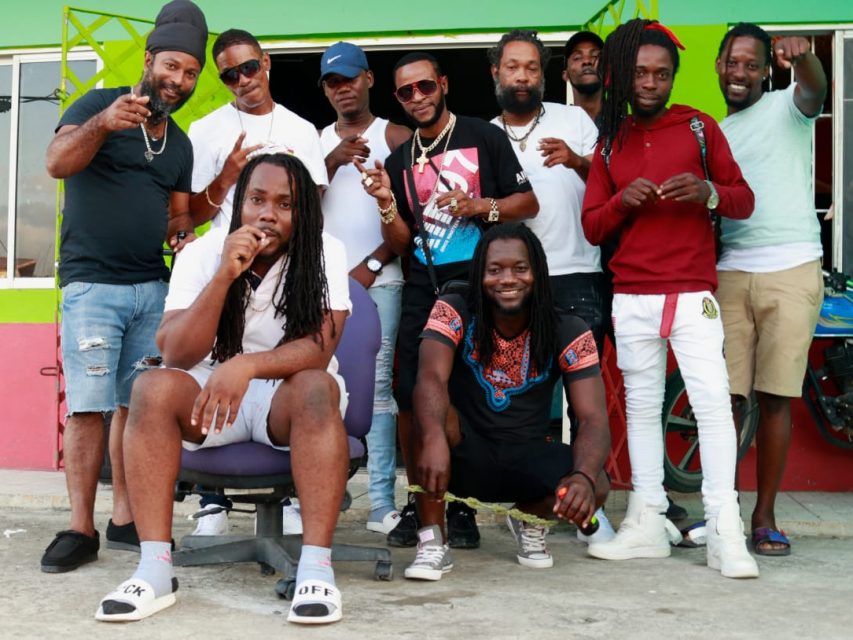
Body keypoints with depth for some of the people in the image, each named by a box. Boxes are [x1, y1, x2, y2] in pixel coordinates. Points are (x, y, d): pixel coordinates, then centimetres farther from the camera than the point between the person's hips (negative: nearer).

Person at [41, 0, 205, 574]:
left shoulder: (180, 145, 17)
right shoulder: (100, 103, 1)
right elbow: (57, 164, -14)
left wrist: (182, 231, -3)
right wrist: (102, 125, -31)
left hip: (153, 287, 5)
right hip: (92, 284, -5)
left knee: (137, 405, 3)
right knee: (88, 407, -9)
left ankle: (125, 519, 11)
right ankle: (81, 529, -3)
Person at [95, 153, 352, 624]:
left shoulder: (325, 253, -10)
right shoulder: (201, 253, -6)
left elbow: (319, 350, -21)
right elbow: (175, 356, -17)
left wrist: (247, 364, -39)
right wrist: (225, 276, -27)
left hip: (288, 397, -1)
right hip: (211, 393, 2)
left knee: (316, 387, -34)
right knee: (152, 387, -27)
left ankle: (316, 567, -36)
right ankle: (155, 568, -29)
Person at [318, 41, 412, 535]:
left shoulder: (396, 137, 5)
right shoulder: (316, 141, 17)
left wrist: (372, 265, -7)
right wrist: (332, 161, -9)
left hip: (379, 279, -3)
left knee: (377, 386, -6)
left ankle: (382, 503, -6)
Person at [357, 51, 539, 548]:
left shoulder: (484, 137, 5)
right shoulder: (399, 161, 14)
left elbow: (528, 204, 3)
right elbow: (400, 243, 11)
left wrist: (479, 205, -13)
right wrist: (387, 203, -8)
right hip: (423, 289, 3)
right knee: (411, 399, -3)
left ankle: (463, 508, 11)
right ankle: (417, 504, 11)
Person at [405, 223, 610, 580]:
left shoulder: (568, 333, -10)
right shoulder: (455, 313, -13)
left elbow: (593, 419, -18)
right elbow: (430, 378, -31)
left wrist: (585, 477, -40)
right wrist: (434, 438, -54)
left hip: (528, 456, 2)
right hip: (466, 454, -1)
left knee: (595, 487, -27)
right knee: (433, 412, -32)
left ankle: (529, 521, 10)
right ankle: (432, 542, -17)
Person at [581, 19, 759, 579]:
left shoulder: (700, 127, 6)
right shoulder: (610, 143, 13)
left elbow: (744, 200, 5)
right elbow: (592, 228, 11)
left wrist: (708, 192, -16)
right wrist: (622, 200, -10)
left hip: (693, 296, -3)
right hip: (632, 299, 3)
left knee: (714, 402, -11)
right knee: (642, 407, 6)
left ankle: (725, 532, -7)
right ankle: (647, 525, 13)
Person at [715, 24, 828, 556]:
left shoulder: (787, 107, 5)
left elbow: (816, 89, -20)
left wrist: (803, 55, -41)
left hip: (792, 271, -4)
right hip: (730, 272, 4)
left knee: (775, 397, -2)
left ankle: (765, 517, 6)